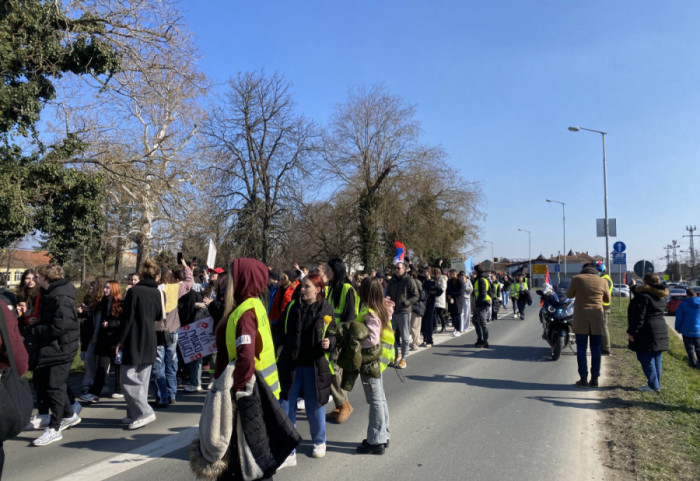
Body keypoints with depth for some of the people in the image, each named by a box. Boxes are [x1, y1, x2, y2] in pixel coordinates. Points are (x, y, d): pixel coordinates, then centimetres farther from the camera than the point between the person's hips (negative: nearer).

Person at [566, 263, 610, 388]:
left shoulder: (577, 279, -3)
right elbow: (607, 299, 15)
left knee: (581, 349, 4)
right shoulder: (603, 281, 2)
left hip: (580, 319, -2)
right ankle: (595, 379, 12)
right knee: (596, 349, 9)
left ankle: (583, 379, 4)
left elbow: (569, 295, 9)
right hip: (597, 319, 2)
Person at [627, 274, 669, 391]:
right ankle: (657, 384, 21)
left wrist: (632, 332, -14)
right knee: (656, 359, 14)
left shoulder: (643, 296, -17)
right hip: (661, 331, 9)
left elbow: (639, 317, -20)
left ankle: (653, 385, 0)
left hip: (646, 333, -9)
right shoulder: (662, 297, 11)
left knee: (646, 359, -2)